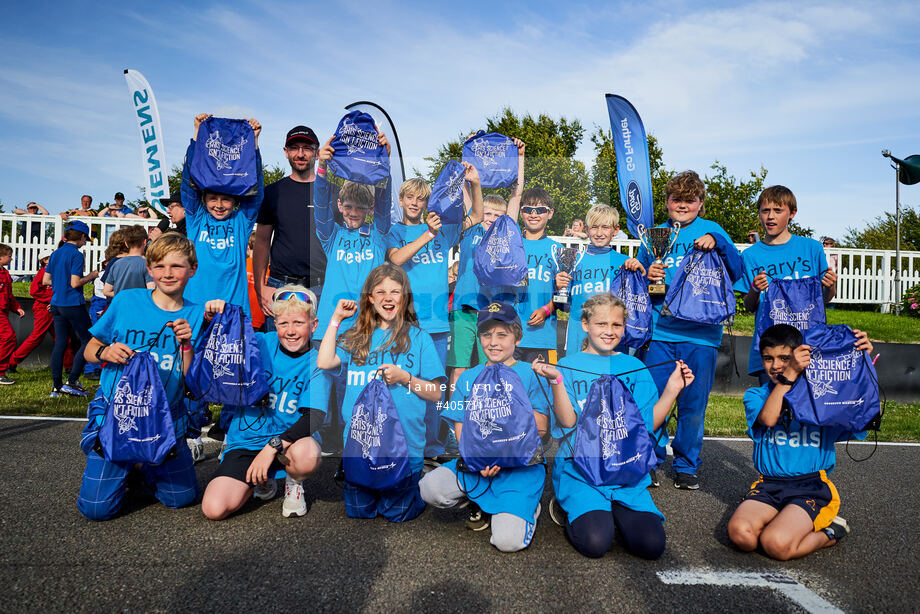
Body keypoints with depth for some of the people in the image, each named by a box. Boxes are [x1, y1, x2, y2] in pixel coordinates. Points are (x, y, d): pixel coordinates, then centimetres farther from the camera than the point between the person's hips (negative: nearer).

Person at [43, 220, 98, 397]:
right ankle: (72, 381, -3)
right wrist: (91, 276, -2)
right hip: (73, 304, -8)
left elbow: (45, 280, 13)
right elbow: (75, 283, -18)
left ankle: (56, 386, 11)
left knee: (60, 343, 10)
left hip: (56, 304, 8)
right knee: (88, 341, 2)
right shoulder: (77, 255, -12)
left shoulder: (55, 253, 11)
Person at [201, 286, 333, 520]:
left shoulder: (317, 362, -8)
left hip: (288, 439, -2)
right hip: (246, 441, 2)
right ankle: (262, 480, 17)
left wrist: (272, 446, -27)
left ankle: (294, 483, 2)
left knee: (307, 454, -37)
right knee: (214, 509, -17)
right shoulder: (261, 343, -2)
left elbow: (313, 417, -18)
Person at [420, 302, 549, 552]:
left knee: (508, 540, -22)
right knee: (430, 488, -23)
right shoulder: (469, 378, 11)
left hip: (521, 464, -3)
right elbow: (460, 428, 7)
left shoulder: (530, 374, 1)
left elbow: (540, 428, -4)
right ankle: (479, 502, 6)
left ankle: (526, 506, 13)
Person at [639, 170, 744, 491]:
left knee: (693, 406, 6)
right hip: (660, 332, 1)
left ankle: (686, 467, 24)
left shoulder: (711, 230, 7)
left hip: (701, 334, -1)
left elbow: (737, 274, -3)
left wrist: (717, 244, -17)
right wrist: (647, 278, -6)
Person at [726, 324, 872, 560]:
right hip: (769, 485, 2)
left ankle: (828, 532, 5)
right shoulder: (755, 395, 10)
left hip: (812, 487, -1)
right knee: (740, 533, -28)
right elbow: (768, 419, -13)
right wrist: (790, 373, -17)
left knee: (777, 544, -26)